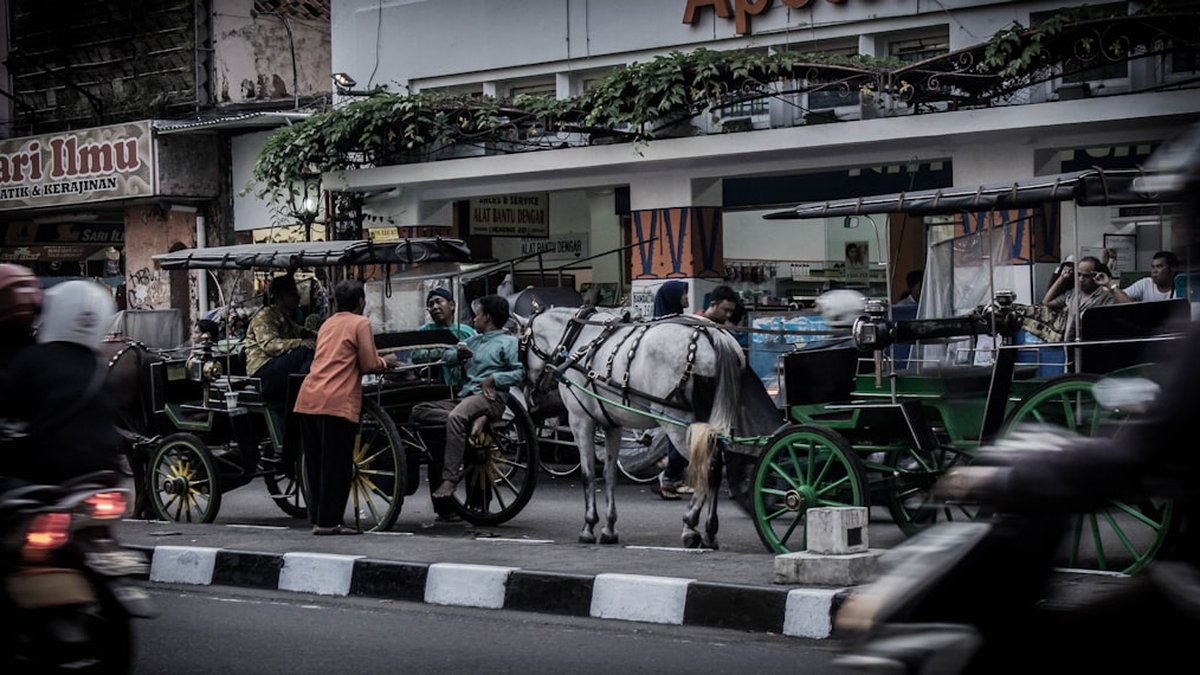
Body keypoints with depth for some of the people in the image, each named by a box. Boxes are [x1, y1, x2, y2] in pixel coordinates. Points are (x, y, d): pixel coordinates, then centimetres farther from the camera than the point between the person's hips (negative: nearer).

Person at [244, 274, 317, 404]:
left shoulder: (285, 319, 29)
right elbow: (270, 345, -17)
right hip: (262, 370, -9)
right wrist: (301, 343, -29)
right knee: (308, 352, -27)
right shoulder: (264, 317, -2)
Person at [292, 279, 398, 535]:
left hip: (308, 399, 7)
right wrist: (386, 361, 16)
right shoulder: (360, 323, 0)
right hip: (336, 402, -7)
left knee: (315, 464, 12)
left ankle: (317, 518, 17)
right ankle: (328, 521, 1)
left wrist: (379, 361, 32)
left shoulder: (327, 324, 22)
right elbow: (369, 364, -4)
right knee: (336, 465, 0)